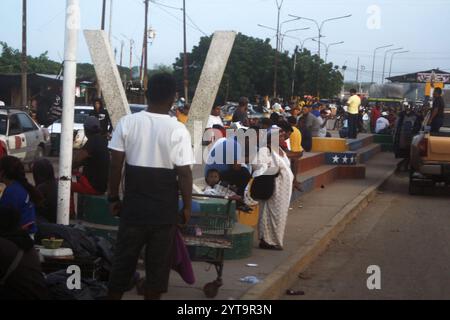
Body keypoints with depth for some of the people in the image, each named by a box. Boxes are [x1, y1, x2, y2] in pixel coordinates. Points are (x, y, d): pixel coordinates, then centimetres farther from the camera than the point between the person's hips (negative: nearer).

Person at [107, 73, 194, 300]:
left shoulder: (127, 123, -4)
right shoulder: (178, 130, -11)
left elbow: (115, 165, -3)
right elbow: (184, 173, -11)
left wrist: (113, 198, 7)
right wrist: (187, 206, 1)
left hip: (133, 205, 2)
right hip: (164, 208, -2)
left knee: (123, 259, 13)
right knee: (158, 263, 9)